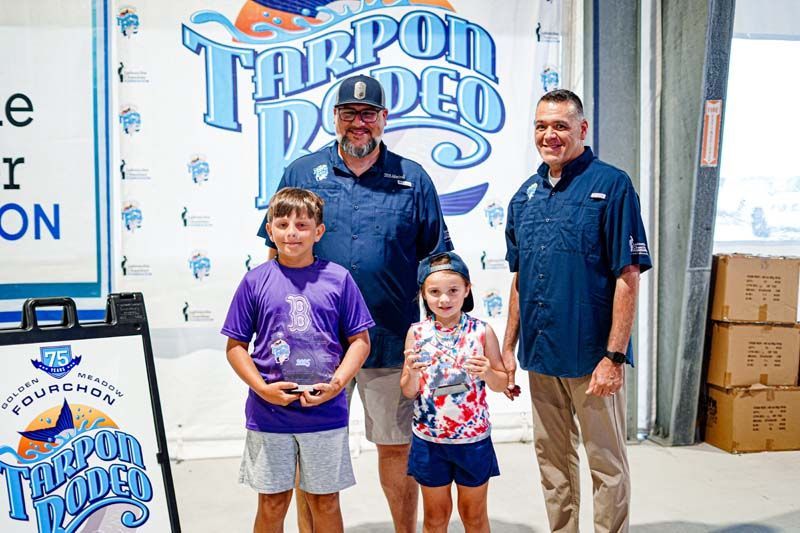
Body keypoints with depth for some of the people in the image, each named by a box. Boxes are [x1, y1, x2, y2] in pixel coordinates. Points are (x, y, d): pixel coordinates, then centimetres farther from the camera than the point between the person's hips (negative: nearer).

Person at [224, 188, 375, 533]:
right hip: (269, 414, 0)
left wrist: (337, 383, -13)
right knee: (272, 502, 13)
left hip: (326, 412, 0)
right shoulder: (255, 281, -2)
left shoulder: (338, 278, -2)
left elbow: (360, 340, 1)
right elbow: (235, 345, 2)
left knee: (325, 501, 14)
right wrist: (262, 388, -11)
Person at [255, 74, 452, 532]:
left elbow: (436, 261, 7)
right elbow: (279, 253, 9)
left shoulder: (413, 180, 4)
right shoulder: (302, 173, 6)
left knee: (397, 445, 12)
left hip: (392, 340, 0)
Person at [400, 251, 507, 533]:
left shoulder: (482, 331, -8)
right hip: (428, 439, 1)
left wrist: (487, 373, -21)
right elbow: (409, 392, -1)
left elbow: (502, 383, 0)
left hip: (473, 439, -1)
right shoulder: (416, 333, -5)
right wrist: (412, 372, -22)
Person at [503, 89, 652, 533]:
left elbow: (628, 276, -13)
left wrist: (614, 356, -18)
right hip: (539, 355, 6)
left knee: (607, 463, 9)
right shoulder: (525, 195, 9)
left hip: (592, 356, -6)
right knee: (552, 460, 17)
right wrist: (509, 346, 11)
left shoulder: (611, 185, -9)